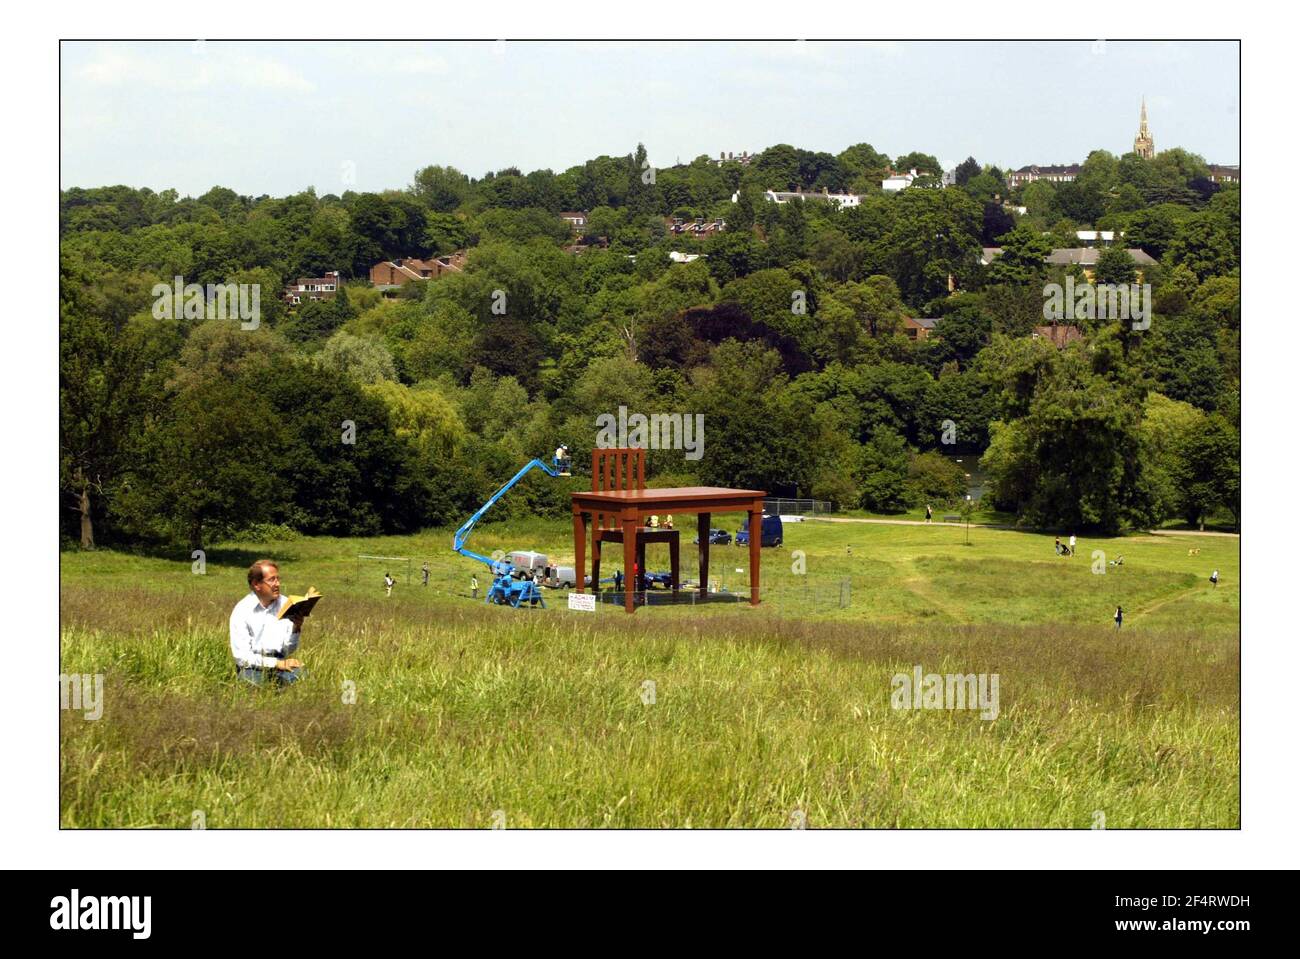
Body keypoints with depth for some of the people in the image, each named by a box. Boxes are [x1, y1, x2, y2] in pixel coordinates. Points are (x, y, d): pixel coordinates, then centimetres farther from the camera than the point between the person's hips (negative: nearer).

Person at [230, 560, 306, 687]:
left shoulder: (285, 604, 6)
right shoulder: (241, 610, -6)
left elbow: (290, 649, 6)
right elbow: (241, 656, -13)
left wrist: (296, 629, -14)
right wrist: (277, 663, -21)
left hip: (279, 661, 3)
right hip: (252, 666, -3)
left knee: (300, 675, -30)